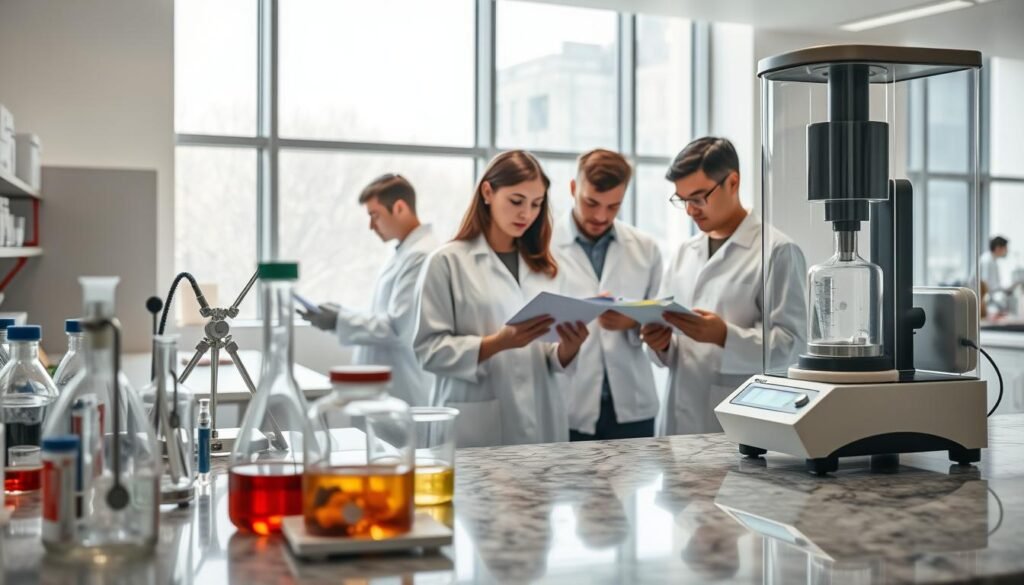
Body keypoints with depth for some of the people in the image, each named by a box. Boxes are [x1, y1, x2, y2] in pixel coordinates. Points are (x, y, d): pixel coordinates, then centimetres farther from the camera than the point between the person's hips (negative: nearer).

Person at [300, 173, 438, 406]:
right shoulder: (405, 252, 13)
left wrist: (339, 321, -16)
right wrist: (341, 314, 8)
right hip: (386, 389, 9)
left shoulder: (421, 256, -17)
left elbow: (398, 328, -22)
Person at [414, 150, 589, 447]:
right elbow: (429, 350, -9)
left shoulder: (544, 266, 13)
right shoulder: (448, 261, -3)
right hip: (478, 431, -4)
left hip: (543, 425, 5)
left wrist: (568, 347, -9)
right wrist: (499, 343, -20)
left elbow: (556, 362, 13)